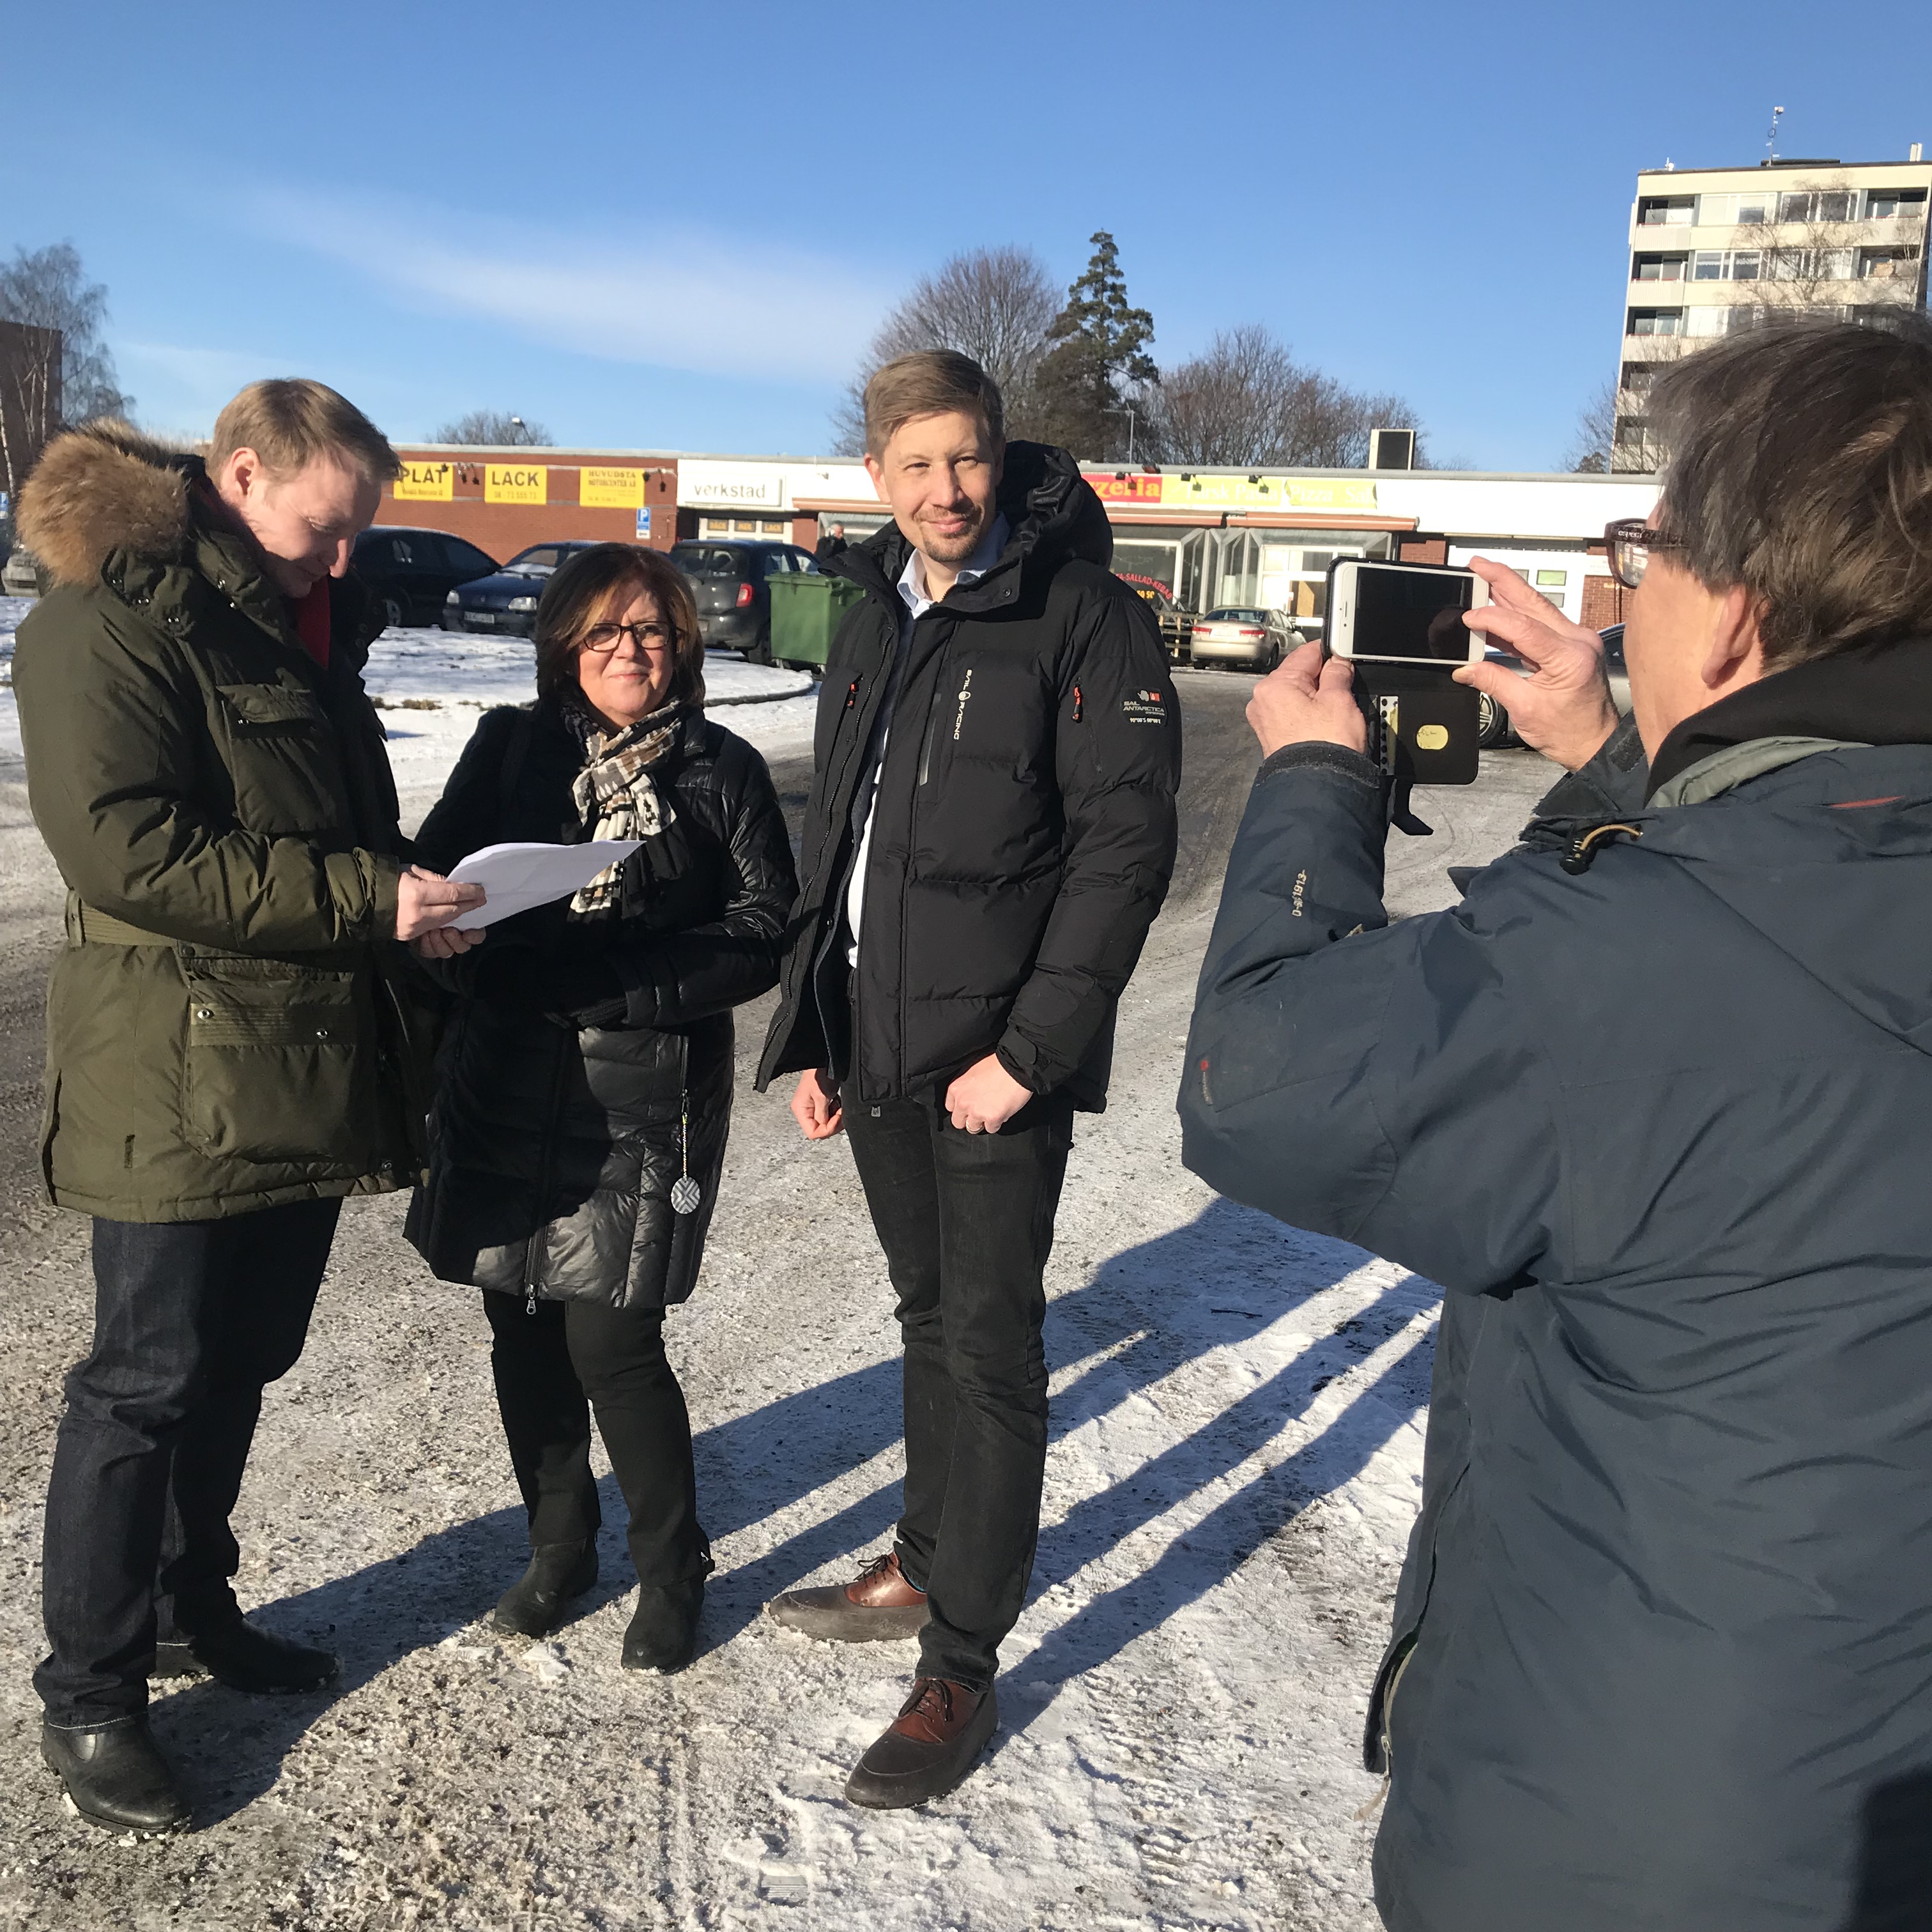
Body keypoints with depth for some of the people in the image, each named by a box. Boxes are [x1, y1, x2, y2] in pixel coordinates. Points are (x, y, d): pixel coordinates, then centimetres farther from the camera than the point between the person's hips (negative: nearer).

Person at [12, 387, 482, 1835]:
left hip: (306, 1067, 8)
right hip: (181, 1078, -8)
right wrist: (361, 895, -23)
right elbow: (126, 849, -21)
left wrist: (406, 891, 8)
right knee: (149, 1381, 1)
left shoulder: (306, 625, 17)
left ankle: (190, 1607, 37)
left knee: (243, 1359, 18)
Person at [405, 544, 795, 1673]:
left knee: (614, 1345, -3)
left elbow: (766, 933, -5)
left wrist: (610, 976, -16)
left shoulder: (723, 772, 0)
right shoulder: (510, 747, 7)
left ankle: (673, 1570, 21)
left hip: (642, 1103, -3)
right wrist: (495, 964, -17)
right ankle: (561, 1547, 35)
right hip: (507, 1086, 4)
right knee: (525, 1334, 12)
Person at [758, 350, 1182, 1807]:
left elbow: (1126, 843, -15)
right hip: (879, 1052, 7)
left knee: (989, 1345, 1)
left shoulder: (1085, 614, -8)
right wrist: (808, 1032, 14)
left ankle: (963, 1671, 13)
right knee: (930, 1319, 19)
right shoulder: (873, 630, 14)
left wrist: (1030, 1048, -19)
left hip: (995, 1058, -7)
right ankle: (927, 1565, 37)